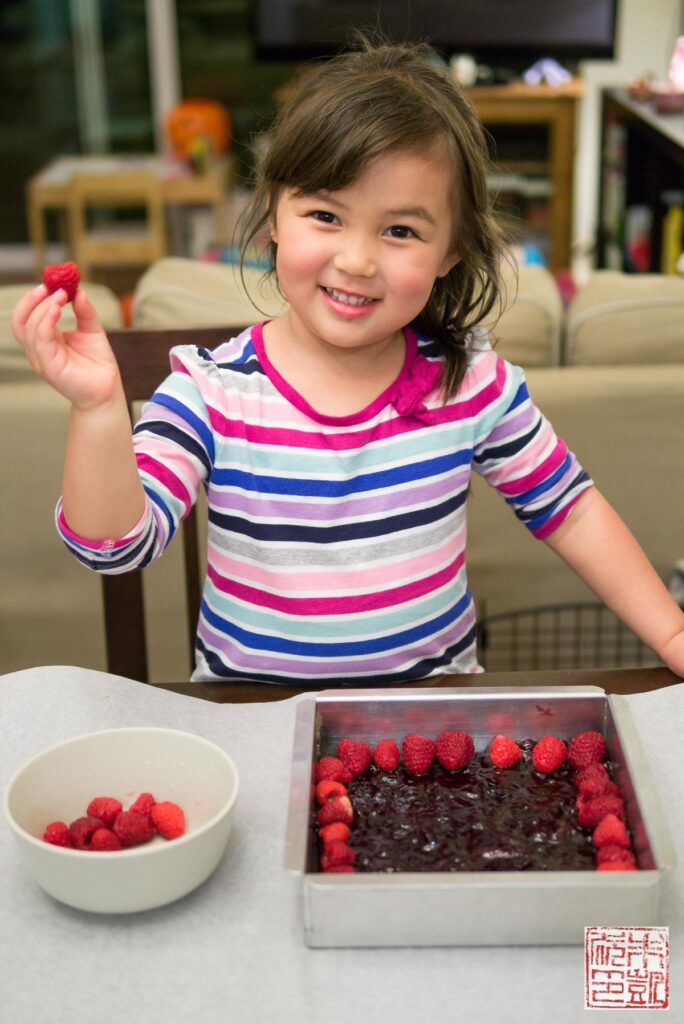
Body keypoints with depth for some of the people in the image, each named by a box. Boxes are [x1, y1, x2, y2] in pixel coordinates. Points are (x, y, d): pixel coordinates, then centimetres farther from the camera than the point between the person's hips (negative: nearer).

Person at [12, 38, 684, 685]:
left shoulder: (473, 382, -7)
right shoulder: (210, 392, -12)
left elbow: (569, 511, 4)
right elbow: (117, 546, -18)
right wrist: (99, 411, -34)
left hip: (434, 702, 2)